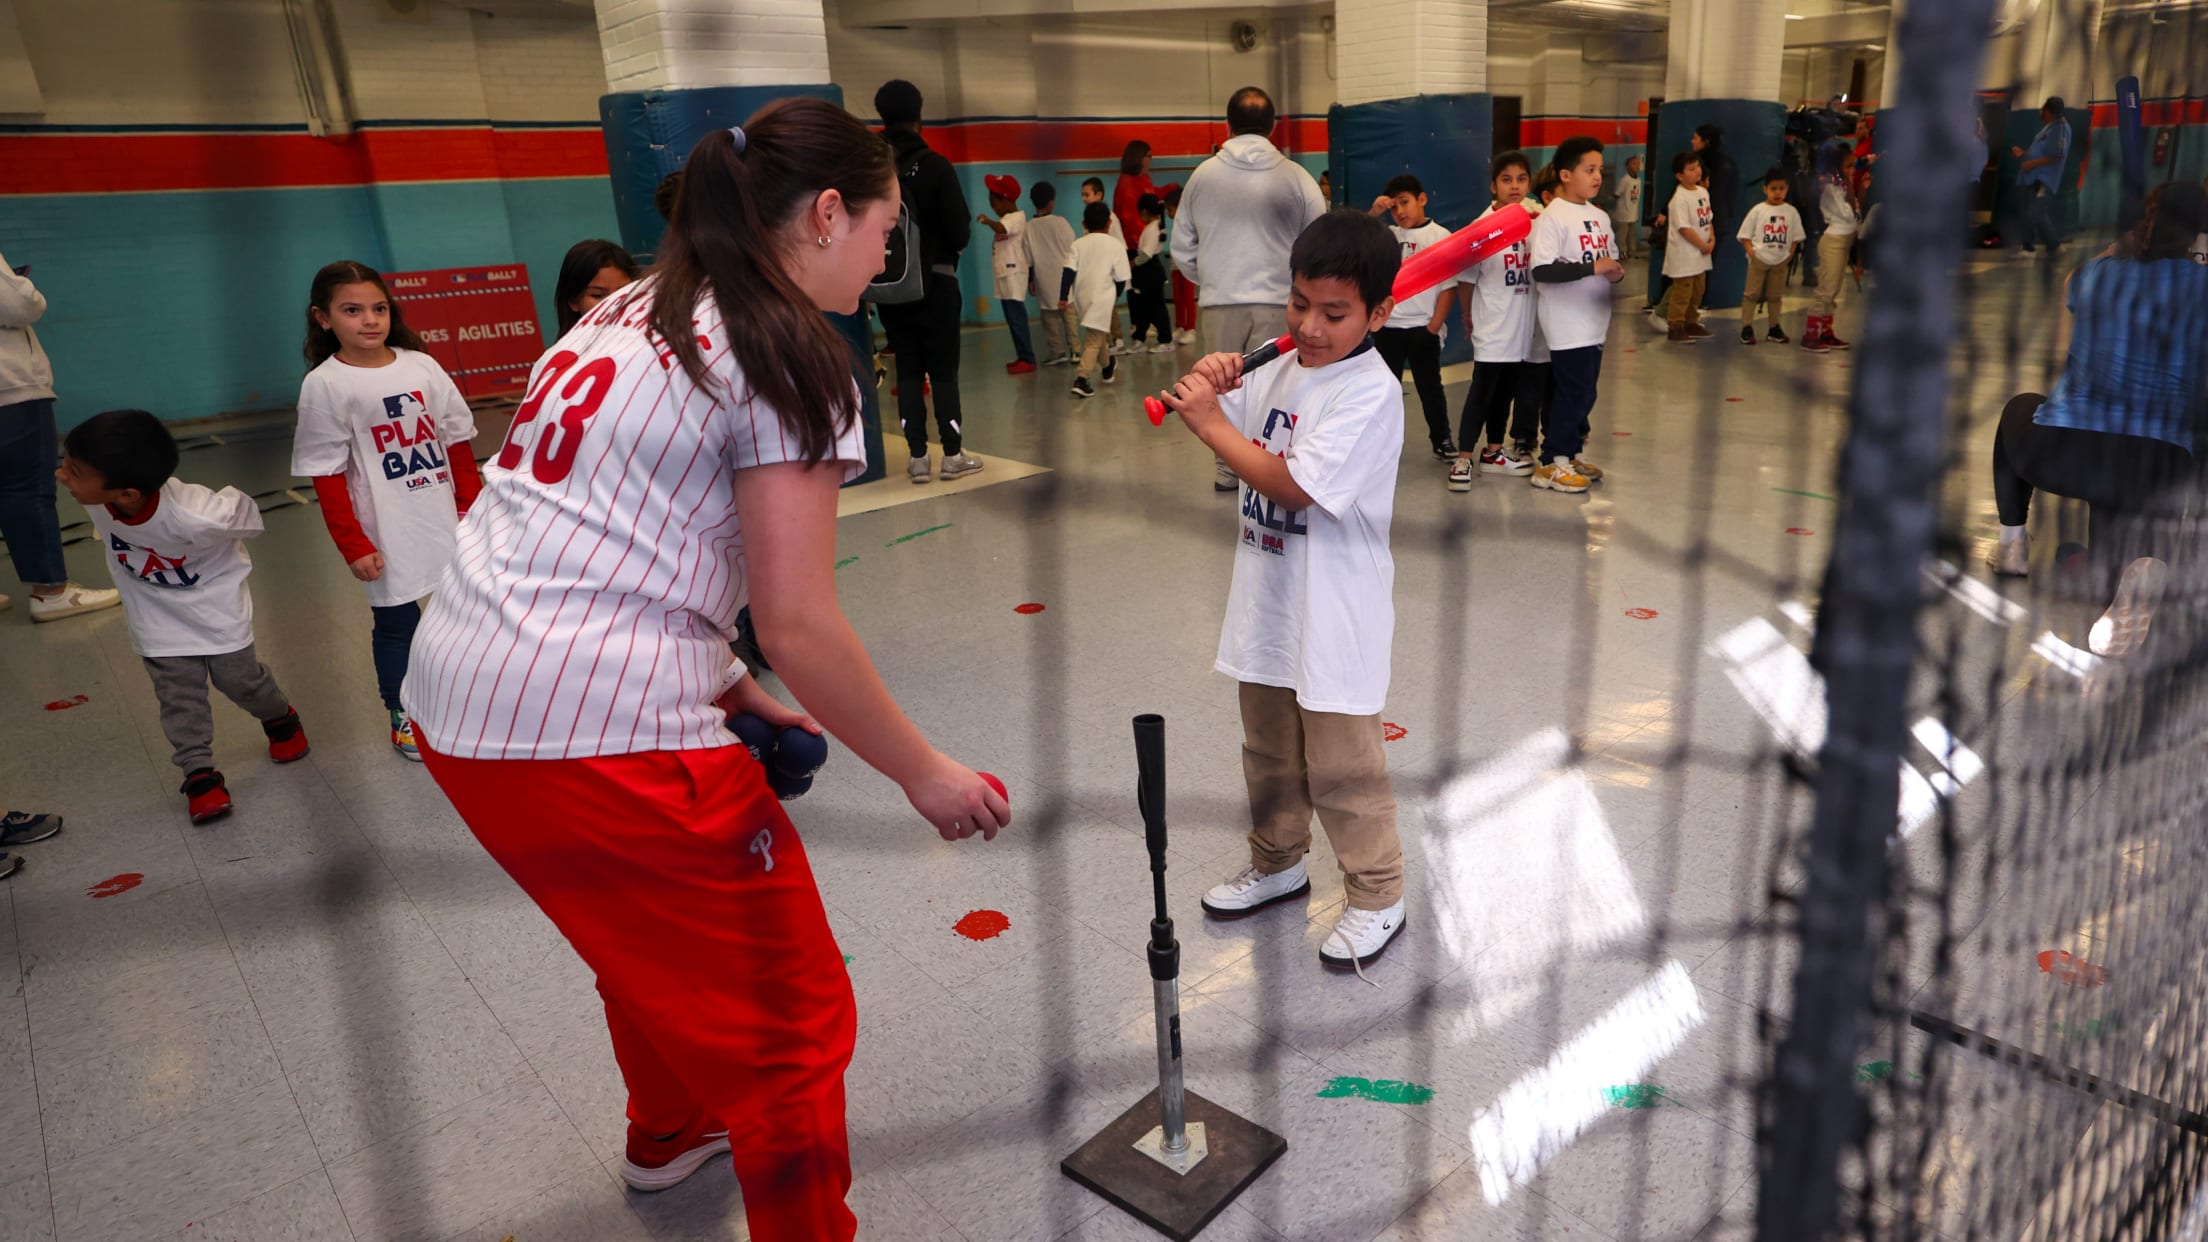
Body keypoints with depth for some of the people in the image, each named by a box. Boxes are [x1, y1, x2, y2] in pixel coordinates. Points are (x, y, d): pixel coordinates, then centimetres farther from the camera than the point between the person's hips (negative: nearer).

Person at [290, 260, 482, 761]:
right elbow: (328, 477, -7)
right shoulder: (324, 385, -7)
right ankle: (401, 716, 27)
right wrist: (353, 545, -10)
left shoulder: (421, 366, 3)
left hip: (447, 523, 3)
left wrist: (473, 507, 5)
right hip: (387, 536, -3)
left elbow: (458, 443, 8)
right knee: (396, 622, 8)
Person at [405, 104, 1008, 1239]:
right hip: (595, 730, -10)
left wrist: (728, 693, 17)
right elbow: (799, 625, -14)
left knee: (658, 934, 33)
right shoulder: (789, 361, -10)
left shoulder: (636, 314, 16)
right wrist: (924, 773, -2)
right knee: (793, 1020, 6)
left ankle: (670, 1131, 57)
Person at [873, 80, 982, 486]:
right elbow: (959, 229, -12)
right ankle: (953, 455, 6)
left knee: (907, 370, 8)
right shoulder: (934, 164, -10)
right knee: (944, 369, 4)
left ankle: (918, 457, 7)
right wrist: (945, 253, 9)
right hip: (935, 282, -3)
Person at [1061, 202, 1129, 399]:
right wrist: (1117, 294, 16)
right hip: (1102, 299, -4)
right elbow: (1121, 278, -3)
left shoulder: (1078, 244, 4)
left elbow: (1068, 271, -6)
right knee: (1094, 341, -5)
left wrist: (1063, 297, -5)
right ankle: (1081, 380, -20)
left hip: (1081, 299, 4)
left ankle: (1107, 365, 47)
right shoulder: (1116, 246, -2)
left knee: (1096, 336, 25)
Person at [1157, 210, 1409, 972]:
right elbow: (1224, 427, 12)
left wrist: (1211, 423, -23)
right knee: (1268, 753, 22)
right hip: (1267, 606, 8)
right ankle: (1278, 863, 43)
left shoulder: (1371, 393, -19)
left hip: (1334, 621, -7)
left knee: (1341, 766, 5)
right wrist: (1207, 385, -10)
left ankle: (1377, 897, 24)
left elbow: (1293, 484, -26)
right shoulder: (1281, 370, 5)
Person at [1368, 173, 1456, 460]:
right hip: (1388, 326, 3)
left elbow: (1449, 286, -5)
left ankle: (1441, 440, 19)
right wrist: (1374, 213, -15)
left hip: (1423, 327, -3)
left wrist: (1435, 325, -10)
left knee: (1430, 387, 6)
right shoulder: (1388, 235, 7)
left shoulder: (1441, 236, -2)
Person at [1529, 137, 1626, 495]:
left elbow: (1610, 259, 21)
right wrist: (1593, 267, -25)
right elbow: (1541, 270, -23)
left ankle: (1570, 454, 26)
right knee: (1572, 392, -6)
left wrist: (1616, 271, -3)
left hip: (1593, 321, 8)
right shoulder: (1552, 217, -13)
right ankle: (1551, 464, 3)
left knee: (1584, 392, 14)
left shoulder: (1600, 216, 12)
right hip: (1567, 324, -8)